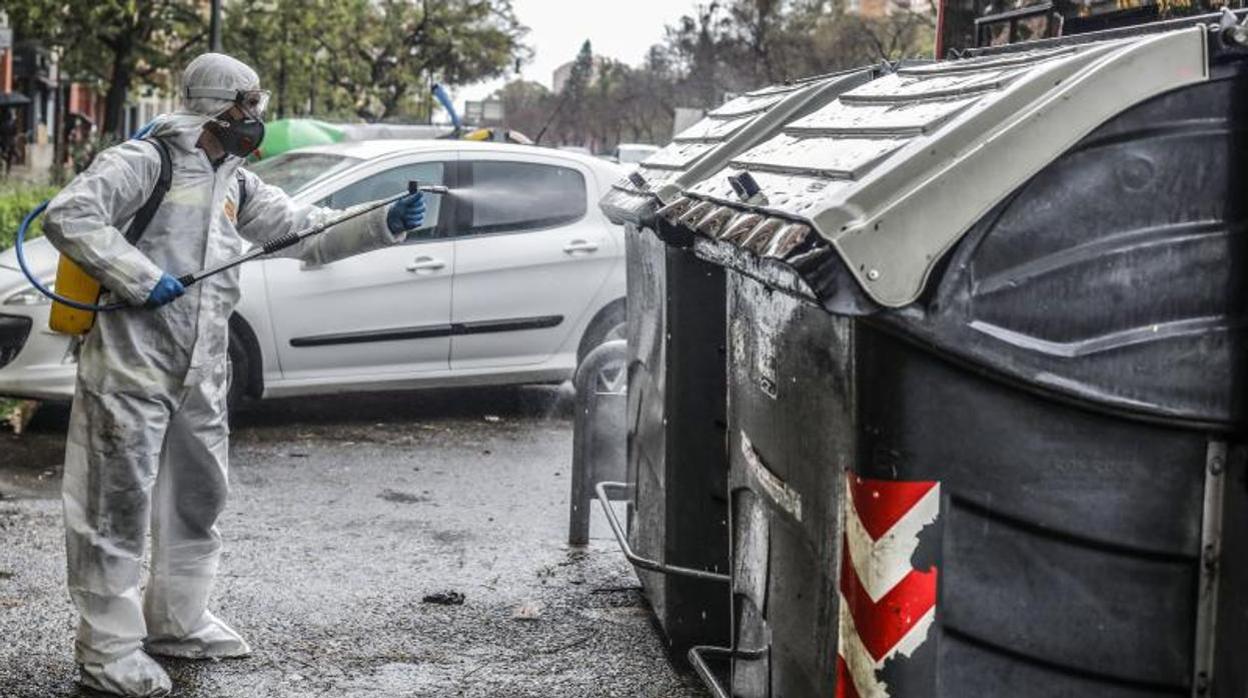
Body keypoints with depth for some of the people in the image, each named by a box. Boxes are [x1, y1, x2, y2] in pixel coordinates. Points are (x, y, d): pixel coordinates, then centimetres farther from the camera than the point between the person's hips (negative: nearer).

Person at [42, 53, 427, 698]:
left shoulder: (235, 184, 14)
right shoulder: (144, 162, -10)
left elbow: (306, 232, 13)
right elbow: (67, 215, -20)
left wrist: (384, 223, -1)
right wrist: (142, 278, -22)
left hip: (200, 374, 8)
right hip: (131, 365, -8)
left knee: (198, 499, 17)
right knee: (118, 506, -2)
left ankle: (176, 622, 33)